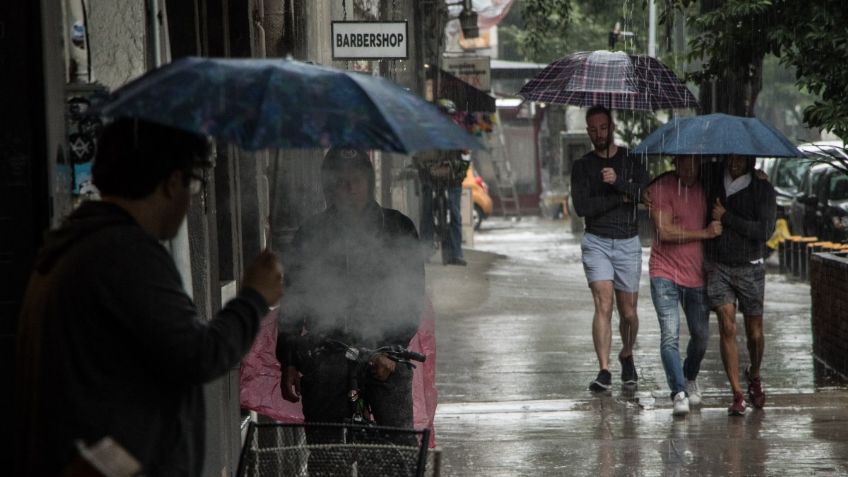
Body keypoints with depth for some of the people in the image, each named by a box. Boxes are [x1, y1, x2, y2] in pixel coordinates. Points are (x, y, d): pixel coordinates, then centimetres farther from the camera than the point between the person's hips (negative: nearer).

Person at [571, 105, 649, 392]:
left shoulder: (631, 160, 5)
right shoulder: (582, 166, 4)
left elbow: (647, 194, -11)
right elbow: (582, 207, -9)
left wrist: (618, 182, -25)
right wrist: (621, 198, -10)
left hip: (628, 243, 1)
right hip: (597, 242, -1)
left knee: (628, 312, 7)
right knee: (603, 305, -17)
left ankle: (627, 356, 35)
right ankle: (604, 371, -20)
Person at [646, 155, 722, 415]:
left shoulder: (706, 186, 6)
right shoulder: (661, 187, -11)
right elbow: (665, 232, -17)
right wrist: (705, 233, -16)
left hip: (697, 275, 5)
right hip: (665, 273, -5)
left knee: (701, 336, 11)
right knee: (670, 334, -15)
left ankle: (690, 379, 37)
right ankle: (679, 393, -16)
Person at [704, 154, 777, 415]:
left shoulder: (763, 189, -4)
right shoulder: (712, 183, 5)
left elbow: (765, 231, -15)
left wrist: (726, 218, -15)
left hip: (749, 269, -1)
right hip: (718, 267, 1)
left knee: (754, 333, 8)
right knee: (727, 328, -12)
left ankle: (754, 375, 39)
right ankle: (737, 395, -11)